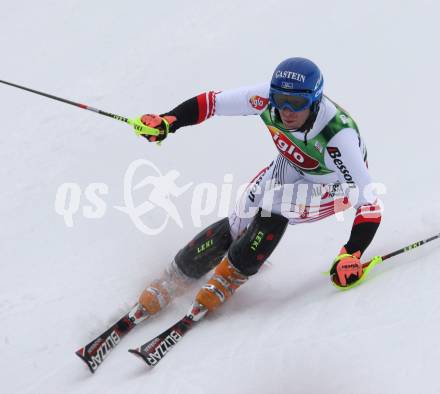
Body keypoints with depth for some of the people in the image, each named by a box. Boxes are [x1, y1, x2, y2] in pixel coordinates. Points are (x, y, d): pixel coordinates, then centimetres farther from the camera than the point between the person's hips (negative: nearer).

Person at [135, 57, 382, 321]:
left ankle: (230, 277, -5)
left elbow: (370, 203, -38)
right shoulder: (269, 98, -31)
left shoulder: (338, 136, -42)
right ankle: (174, 279, 14)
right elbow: (213, 102, -19)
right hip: (290, 166, 4)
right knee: (238, 224, -5)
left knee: (273, 209, -29)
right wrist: (167, 121, -29)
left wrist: (351, 256, -47)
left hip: (334, 185, -4)